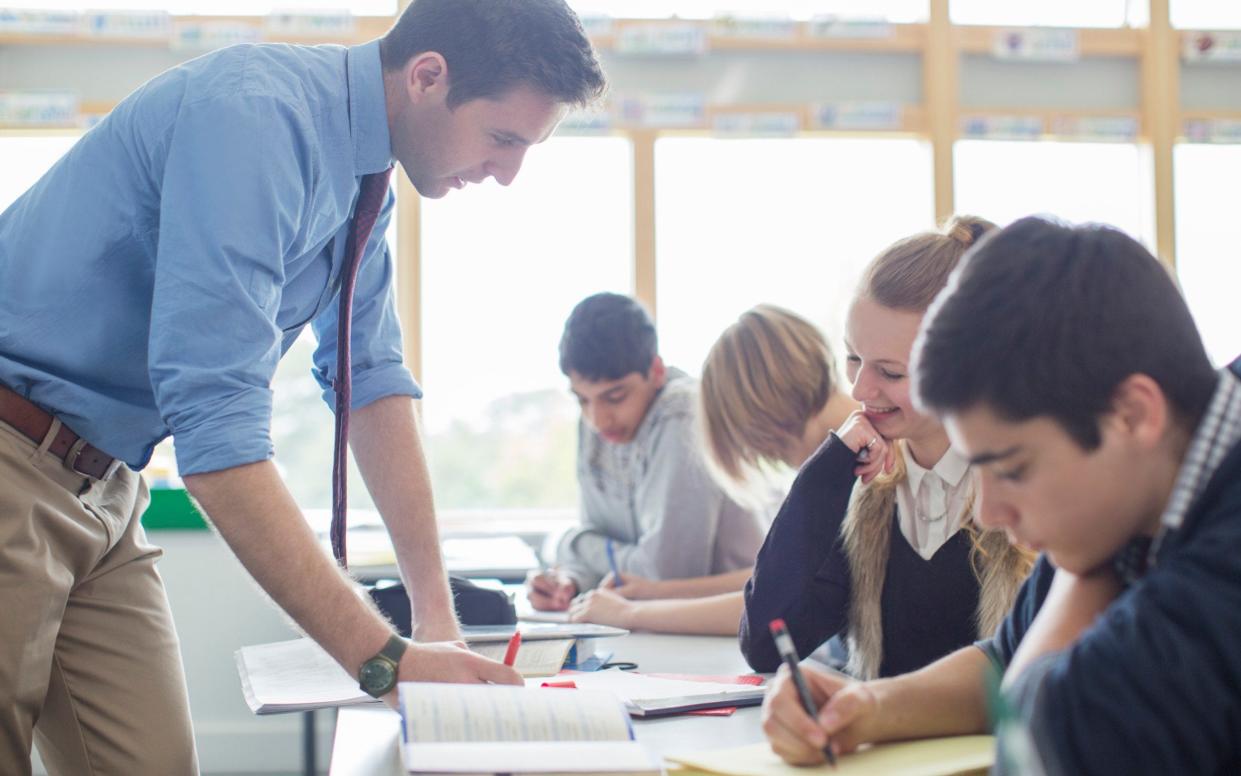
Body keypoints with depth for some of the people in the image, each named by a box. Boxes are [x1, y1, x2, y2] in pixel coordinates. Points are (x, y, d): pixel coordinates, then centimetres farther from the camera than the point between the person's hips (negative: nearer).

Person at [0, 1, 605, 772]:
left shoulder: (363, 173, 3)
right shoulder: (255, 116, -26)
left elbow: (372, 379, 8)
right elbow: (218, 425, -31)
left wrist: (437, 611, 2)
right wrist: (384, 658, -30)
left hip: (99, 484, 8)